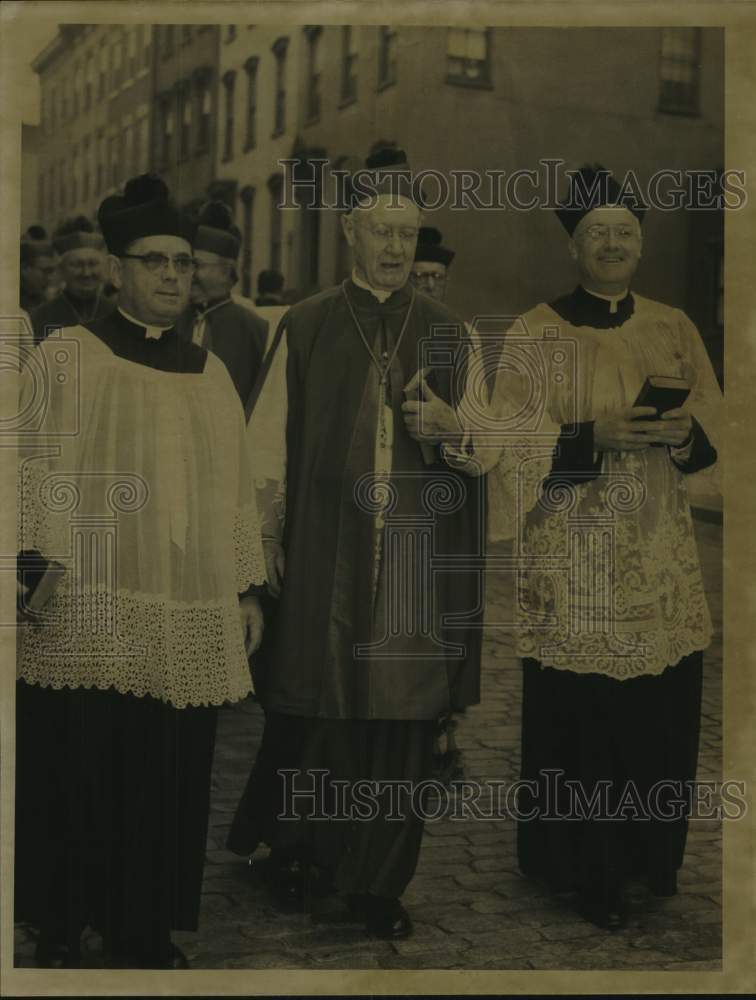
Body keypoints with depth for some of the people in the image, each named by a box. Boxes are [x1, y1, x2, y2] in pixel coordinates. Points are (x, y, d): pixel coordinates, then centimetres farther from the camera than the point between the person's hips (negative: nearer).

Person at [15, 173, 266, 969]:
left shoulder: (210, 372, 14)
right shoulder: (65, 357, 1)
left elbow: (234, 485, 15)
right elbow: (31, 469, -4)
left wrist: (248, 589, 12)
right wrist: (31, 566, -15)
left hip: (186, 620, 4)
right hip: (85, 613, -4)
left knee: (166, 781, 5)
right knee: (79, 772, 0)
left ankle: (144, 933, 21)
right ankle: (61, 931, 18)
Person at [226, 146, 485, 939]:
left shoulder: (448, 331, 10)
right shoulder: (306, 326, 5)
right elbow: (269, 436, 4)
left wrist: (449, 427, -11)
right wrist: (266, 531, -2)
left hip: (417, 553, 1)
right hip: (324, 550, -1)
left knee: (400, 711, 2)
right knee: (317, 700, 4)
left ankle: (376, 879, 14)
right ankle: (298, 847, 27)